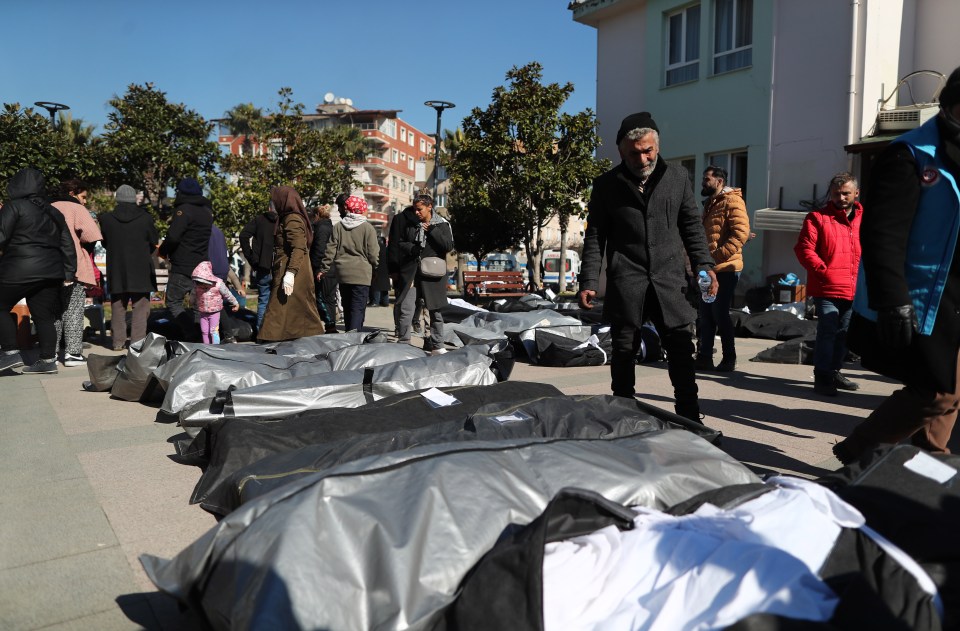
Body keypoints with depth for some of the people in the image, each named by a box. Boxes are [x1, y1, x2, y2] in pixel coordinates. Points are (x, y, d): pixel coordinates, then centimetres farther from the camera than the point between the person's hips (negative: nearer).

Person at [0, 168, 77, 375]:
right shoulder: (53, 212, 16)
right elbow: (67, 244, 15)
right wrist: (69, 273, 17)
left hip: (19, 271, -6)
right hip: (50, 272, 7)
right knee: (43, 316, 8)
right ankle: (48, 360, 9)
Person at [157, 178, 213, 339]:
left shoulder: (184, 210, -13)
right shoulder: (207, 210, 13)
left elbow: (173, 237, -21)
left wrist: (163, 250, -4)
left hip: (182, 268, -7)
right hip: (202, 267, 7)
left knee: (174, 303, 2)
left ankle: (191, 337, -8)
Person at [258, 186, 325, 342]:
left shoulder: (292, 219, -11)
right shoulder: (286, 218, 18)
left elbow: (299, 249, -20)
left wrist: (290, 273, -27)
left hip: (291, 274, -10)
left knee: (280, 314, -11)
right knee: (300, 312, 11)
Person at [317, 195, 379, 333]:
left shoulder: (338, 227, 5)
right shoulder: (368, 228, -7)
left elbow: (330, 251, 4)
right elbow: (373, 253, -6)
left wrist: (323, 269, 11)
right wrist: (375, 267, 11)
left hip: (342, 274, 4)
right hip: (362, 274, -4)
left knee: (347, 307, 16)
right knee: (358, 308, -6)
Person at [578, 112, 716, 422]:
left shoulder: (678, 177, 10)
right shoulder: (607, 184, 5)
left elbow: (692, 226, 14)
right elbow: (595, 237, 5)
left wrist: (704, 265, 3)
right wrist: (588, 282, -3)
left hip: (670, 280, 2)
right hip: (625, 283, -1)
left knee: (682, 349, 2)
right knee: (624, 352, 5)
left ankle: (690, 419, 14)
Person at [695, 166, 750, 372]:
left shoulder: (732, 201, -10)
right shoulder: (710, 203, 19)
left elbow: (741, 233, -21)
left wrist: (718, 255, -24)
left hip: (725, 269, -9)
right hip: (709, 269, 9)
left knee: (720, 314, -5)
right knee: (706, 314, 10)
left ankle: (729, 359, 6)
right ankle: (704, 357, 16)